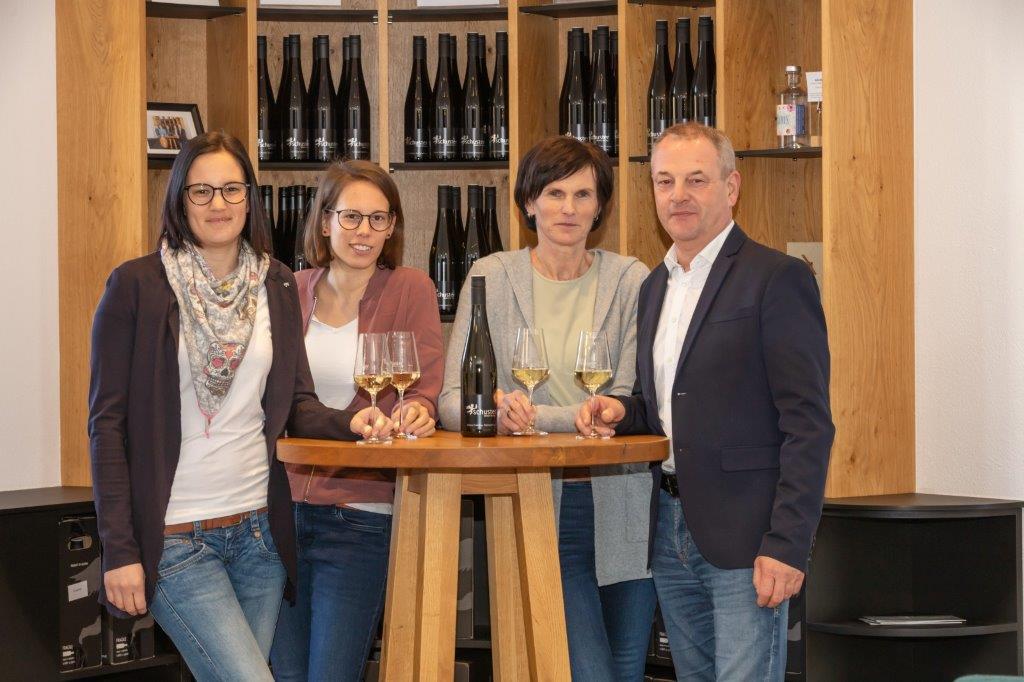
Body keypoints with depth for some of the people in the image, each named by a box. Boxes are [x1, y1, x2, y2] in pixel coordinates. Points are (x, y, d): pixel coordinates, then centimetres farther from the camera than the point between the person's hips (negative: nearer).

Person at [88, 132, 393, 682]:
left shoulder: (277, 287, 9)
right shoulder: (137, 285, -5)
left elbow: (298, 405, 11)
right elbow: (107, 423, -6)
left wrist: (348, 422, -13)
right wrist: (119, 549, -11)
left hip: (259, 531, 5)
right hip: (174, 541, -5)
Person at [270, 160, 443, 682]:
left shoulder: (411, 290, 0)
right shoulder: (292, 292, 9)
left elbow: (426, 388, -5)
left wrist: (417, 412, -27)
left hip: (361, 516, -3)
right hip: (282, 507, 4)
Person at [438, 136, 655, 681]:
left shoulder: (630, 281, 2)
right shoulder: (492, 277, 2)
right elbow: (452, 400, -5)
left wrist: (533, 416, -18)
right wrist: (496, 411, -27)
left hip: (622, 509, 2)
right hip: (541, 511, -2)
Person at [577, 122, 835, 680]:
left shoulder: (777, 279, -9)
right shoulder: (655, 286, 16)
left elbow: (808, 425, -14)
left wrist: (786, 545, -20)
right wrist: (623, 412, 3)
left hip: (744, 534, -7)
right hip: (671, 528, 8)